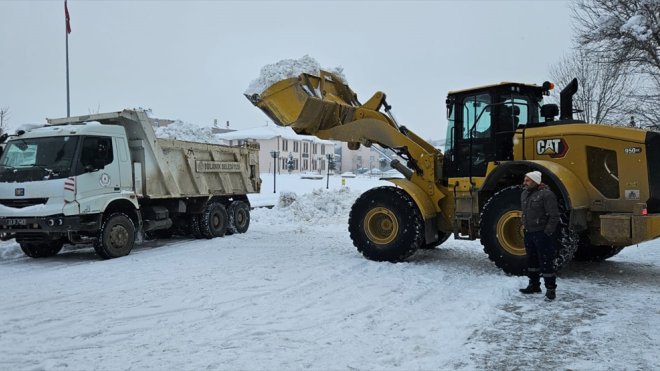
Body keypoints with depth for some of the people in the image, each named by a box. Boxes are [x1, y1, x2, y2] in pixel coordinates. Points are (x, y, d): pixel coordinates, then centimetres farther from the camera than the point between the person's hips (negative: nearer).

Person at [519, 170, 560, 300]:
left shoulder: (546, 194, -16)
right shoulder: (524, 194, 10)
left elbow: (554, 216, -18)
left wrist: (547, 232, -18)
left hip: (542, 234, -8)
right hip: (529, 233, 8)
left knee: (546, 262, -3)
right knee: (532, 260, 17)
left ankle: (550, 288, 8)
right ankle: (534, 285, 30)